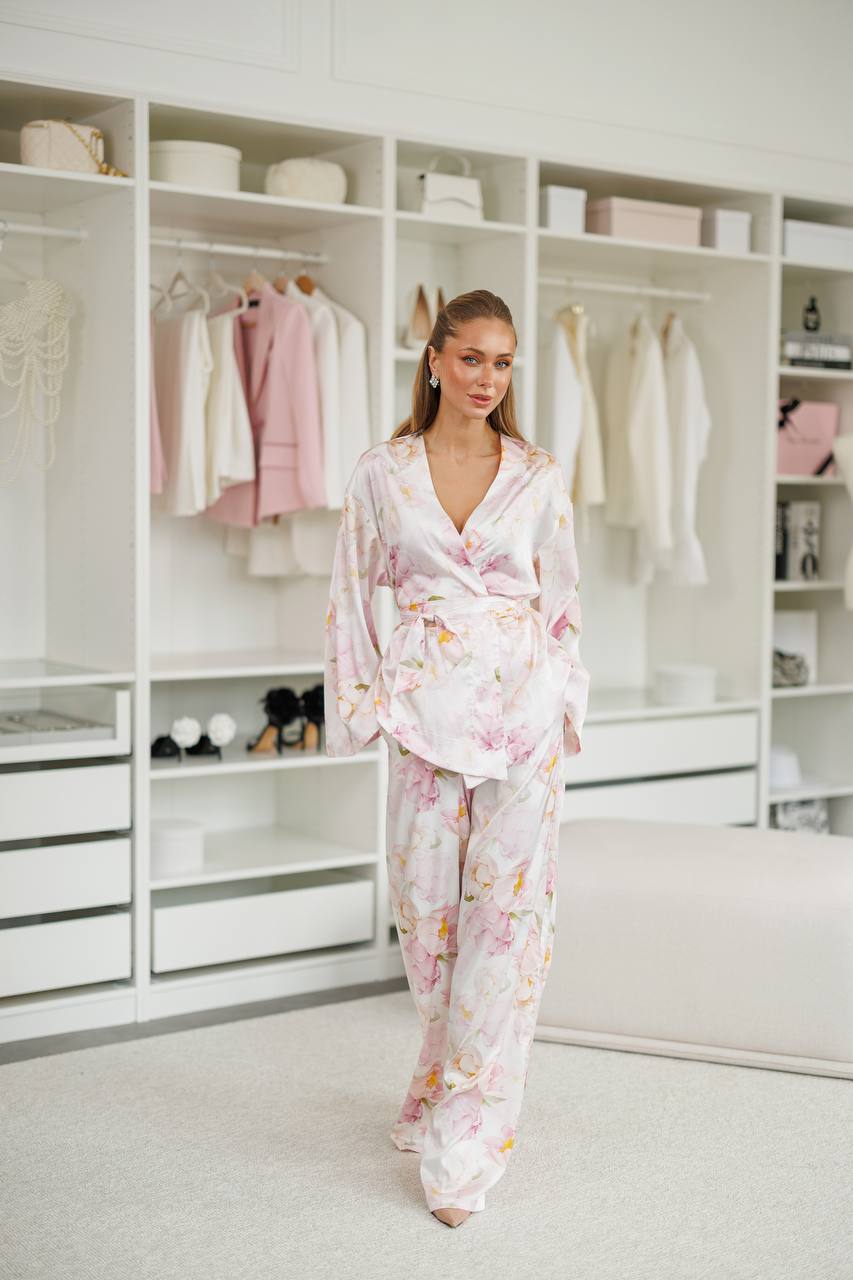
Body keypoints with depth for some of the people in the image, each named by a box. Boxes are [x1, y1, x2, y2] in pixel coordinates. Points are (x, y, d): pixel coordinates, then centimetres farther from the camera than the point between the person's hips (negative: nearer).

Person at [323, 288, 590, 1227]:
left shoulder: (539, 477, 5)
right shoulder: (382, 472, 4)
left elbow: (563, 601, 10)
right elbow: (352, 596, 8)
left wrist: (569, 705, 4)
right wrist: (362, 703, 2)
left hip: (523, 702, 0)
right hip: (427, 704, 1)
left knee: (509, 903, -5)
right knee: (425, 901, 7)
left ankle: (465, 1143, 1)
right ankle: (448, 1083, 33)